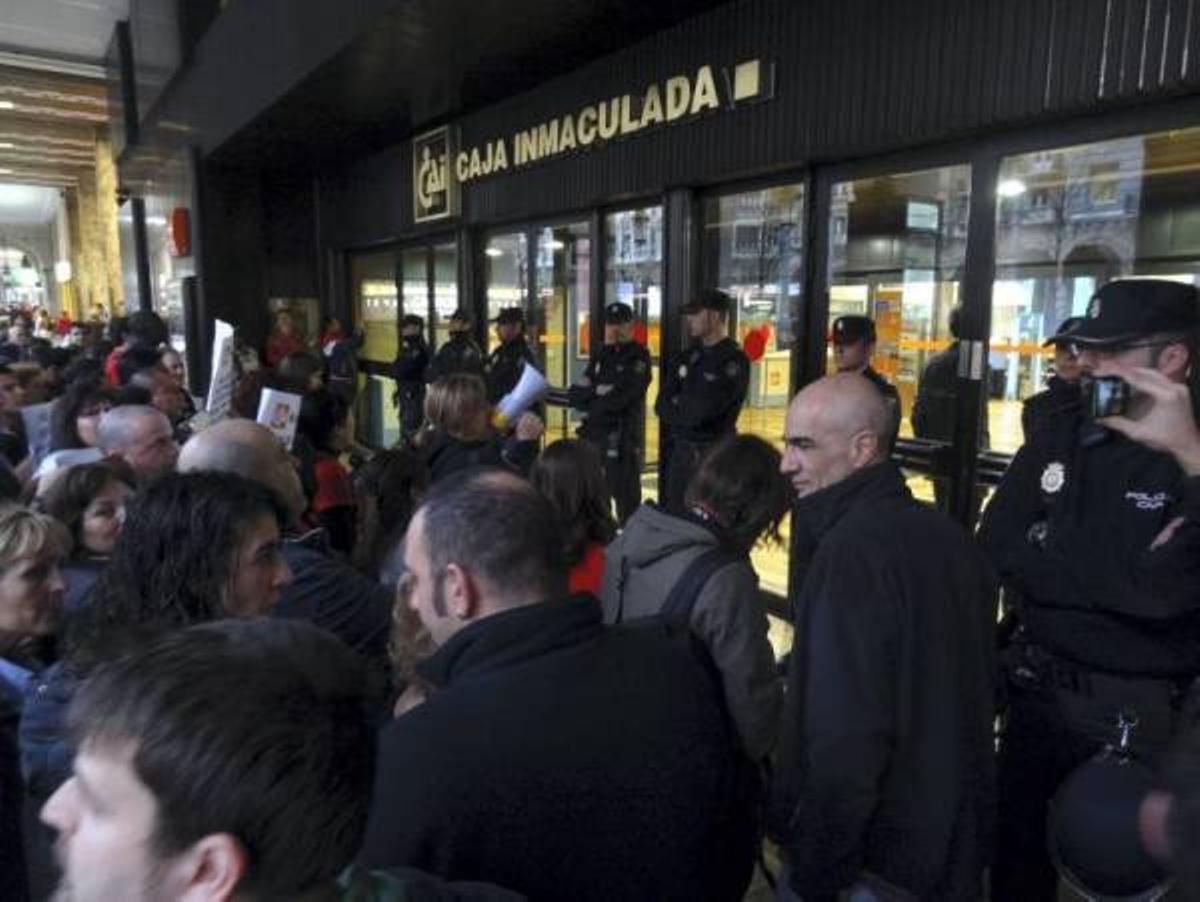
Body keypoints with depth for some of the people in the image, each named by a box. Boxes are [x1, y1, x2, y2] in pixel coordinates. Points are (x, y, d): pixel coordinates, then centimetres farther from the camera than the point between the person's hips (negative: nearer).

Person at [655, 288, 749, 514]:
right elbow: (661, 406, 5)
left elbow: (700, 411, -20)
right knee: (673, 514, 14)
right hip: (678, 450, 7)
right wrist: (687, 409, -12)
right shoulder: (686, 357, 10)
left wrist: (677, 406, -2)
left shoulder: (734, 361, -12)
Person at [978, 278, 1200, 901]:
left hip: (1144, 710, -3)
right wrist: (1127, 569, -14)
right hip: (1037, 687, 4)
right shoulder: (1055, 440, 0)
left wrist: (1053, 562, -15)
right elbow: (997, 548, -6)